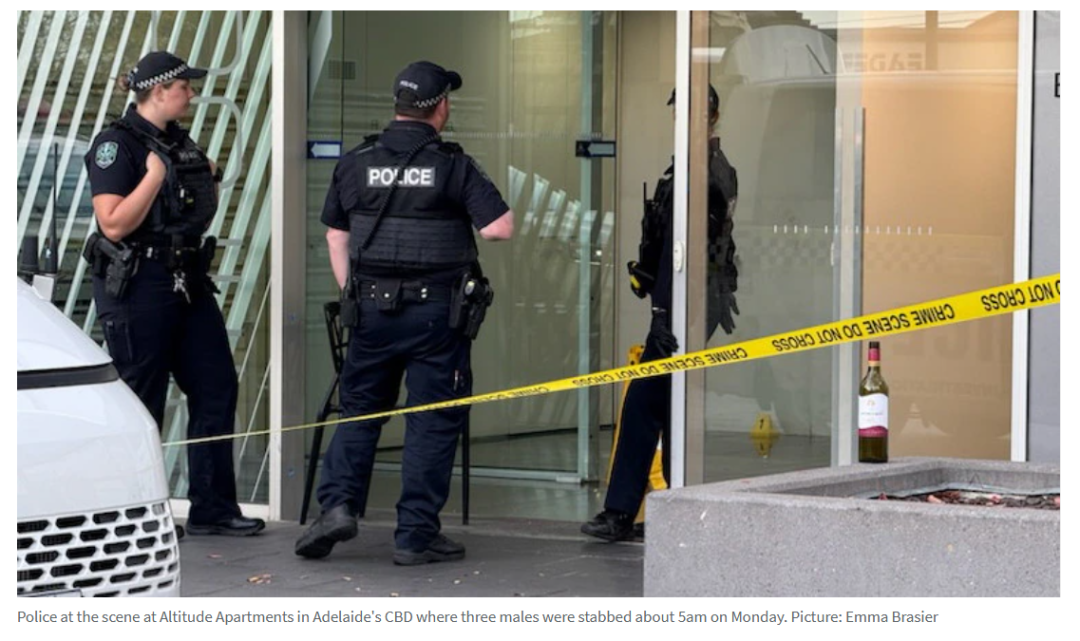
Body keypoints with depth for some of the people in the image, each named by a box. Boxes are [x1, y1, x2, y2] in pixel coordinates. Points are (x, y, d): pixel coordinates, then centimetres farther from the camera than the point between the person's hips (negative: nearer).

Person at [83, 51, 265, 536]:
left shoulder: (180, 142, 14)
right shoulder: (117, 145, -11)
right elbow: (114, 223, -21)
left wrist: (209, 182, 7)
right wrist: (154, 175, -20)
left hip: (187, 282, 8)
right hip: (136, 287, -8)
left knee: (216, 387, 6)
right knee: (141, 404, -1)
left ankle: (212, 509, 12)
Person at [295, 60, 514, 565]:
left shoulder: (356, 163, 5)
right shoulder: (453, 166, -7)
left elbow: (335, 236, 12)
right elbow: (500, 228, -13)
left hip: (371, 308, 3)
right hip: (436, 313, -3)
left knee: (359, 410, 16)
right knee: (433, 421, 4)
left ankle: (338, 503, -1)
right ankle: (415, 535, 4)